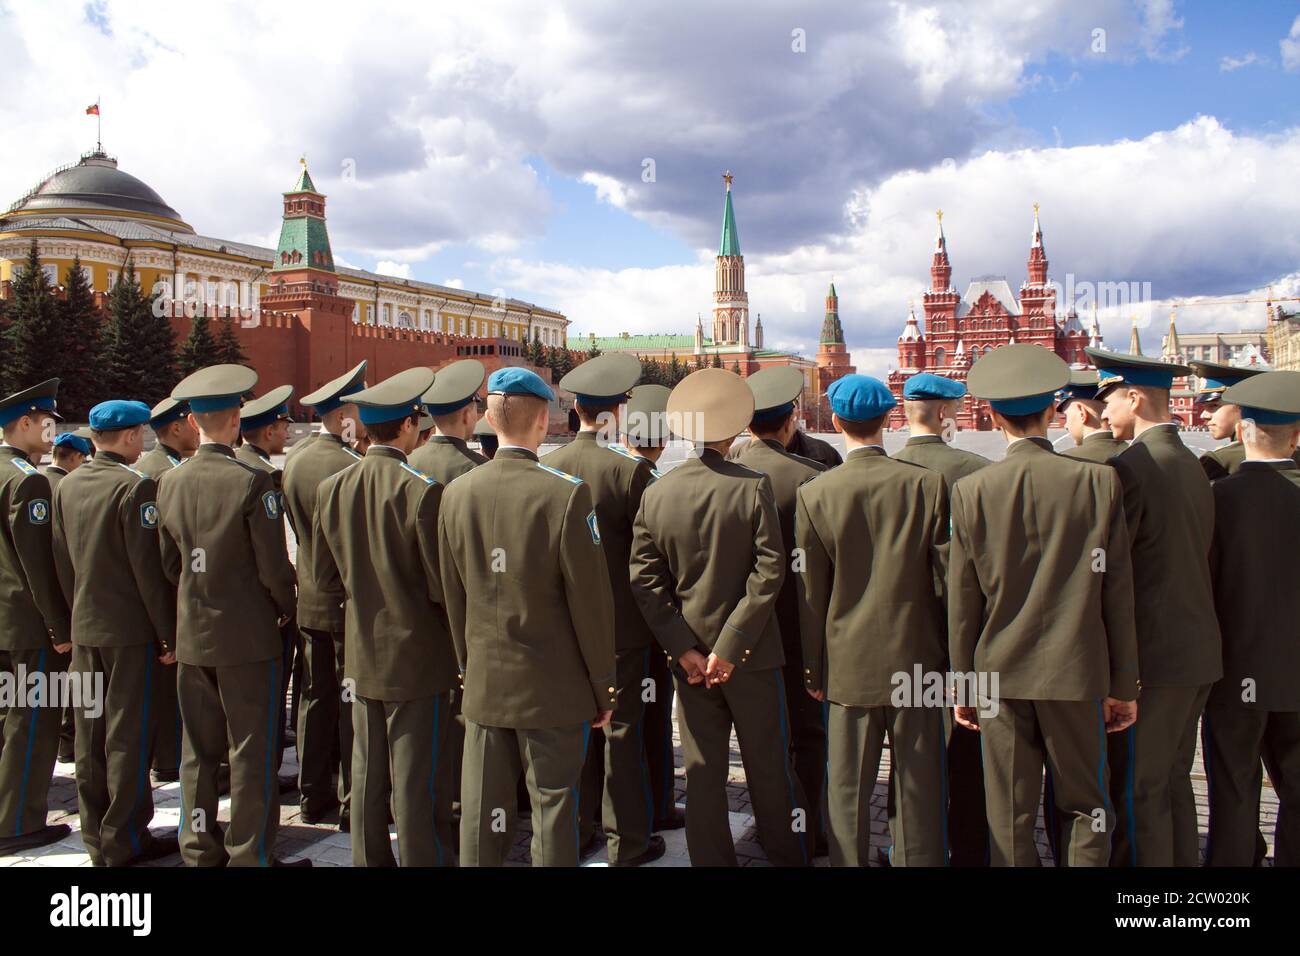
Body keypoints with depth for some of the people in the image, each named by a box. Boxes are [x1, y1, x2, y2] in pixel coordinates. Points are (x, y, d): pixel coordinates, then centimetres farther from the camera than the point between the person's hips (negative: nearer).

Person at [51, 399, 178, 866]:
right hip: (130, 629, -7)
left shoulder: (66, 486, 6)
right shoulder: (135, 487, -17)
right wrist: (169, 634, -11)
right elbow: (149, 569, -18)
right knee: (128, 734, 1)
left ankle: (96, 835, 23)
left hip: (84, 628, 7)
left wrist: (78, 613, 18)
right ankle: (125, 840, 8)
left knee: (90, 732, 13)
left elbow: (62, 562, 11)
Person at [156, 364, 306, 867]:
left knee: (199, 750, 15)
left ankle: (199, 849, 26)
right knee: (252, 751, 4)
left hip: (191, 636, 6)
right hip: (248, 636, -6)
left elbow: (168, 563, 9)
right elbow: (273, 567, -14)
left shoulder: (168, 483, 1)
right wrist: (286, 609, 3)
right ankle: (250, 855, 10)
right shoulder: (252, 482, -17)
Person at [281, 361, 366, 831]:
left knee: (316, 698, 15)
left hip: (310, 599, 7)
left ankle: (313, 796, 24)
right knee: (354, 703, 2)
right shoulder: (351, 467, -20)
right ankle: (354, 804, 10)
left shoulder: (294, 462, 4)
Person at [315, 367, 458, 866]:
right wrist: (457, 632, 3)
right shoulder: (422, 491, -20)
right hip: (417, 653, -6)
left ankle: (369, 858, 28)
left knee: (367, 773, 17)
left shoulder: (332, 489, -1)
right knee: (418, 783, 2)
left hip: (361, 652, 6)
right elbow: (442, 583, -16)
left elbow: (324, 573, 8)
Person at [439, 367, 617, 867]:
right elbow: (591, 601, -11)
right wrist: (602, 688, 0)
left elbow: (454, 596, 7)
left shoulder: (456, 493, -1)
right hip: (553, 690, -4)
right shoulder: (566, 494, -15)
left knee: (482, 816, 12)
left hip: (483, 687, 4)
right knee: (554, 812, 6)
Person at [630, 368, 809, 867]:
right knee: (767, 765, 11)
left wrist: (684, 648, -4)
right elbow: (768, 573, -15)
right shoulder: (754, 487, -12)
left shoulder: (655, 494, -3)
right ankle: (788, 854, 24)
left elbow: (645, 581, -4)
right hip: (751, 654, -2)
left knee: (703, 771, 10)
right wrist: (731, 646, -11)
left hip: (689, 654, 3)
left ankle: (711, 858, 18)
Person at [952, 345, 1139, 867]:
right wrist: (1124, 685, 7)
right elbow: (1118, 594, -2)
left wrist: (964, 684, 9)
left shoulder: (971, 491, -6)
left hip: (1001, 674, 0)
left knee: (1010, 820, 8)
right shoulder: (1098, 482, -7)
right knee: (1086, 809, 14)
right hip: (1077, 673, 0)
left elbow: (962, 602, -2)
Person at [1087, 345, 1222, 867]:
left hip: (1150, 655, -9)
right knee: (1173, 784, 19)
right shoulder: (1193, 466, 10)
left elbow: (1102, 565, -18)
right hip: (1199, 651, 9)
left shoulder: (1129, 468, -18)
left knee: (1138, 790, 1)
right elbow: (1194, 561, 14)